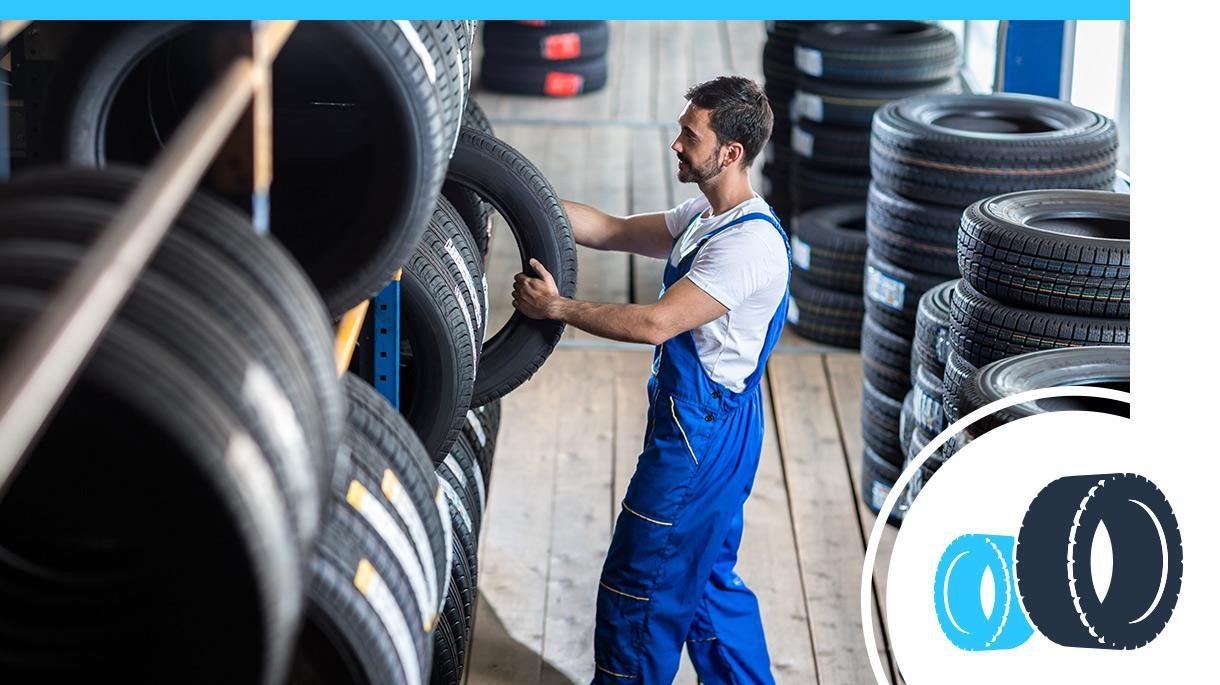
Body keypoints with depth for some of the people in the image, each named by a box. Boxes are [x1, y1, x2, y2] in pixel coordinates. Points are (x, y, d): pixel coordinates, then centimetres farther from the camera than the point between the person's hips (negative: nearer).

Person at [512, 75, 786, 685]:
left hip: (702, 432, -10)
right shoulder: (706, 217, 8)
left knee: (639, 583, 0)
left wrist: (557, 308, -19)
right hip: (708, 426, 10)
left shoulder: (750, 244, -24)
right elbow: (612, 231, 13)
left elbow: (655, 323, -27)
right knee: (707, 579, 20)